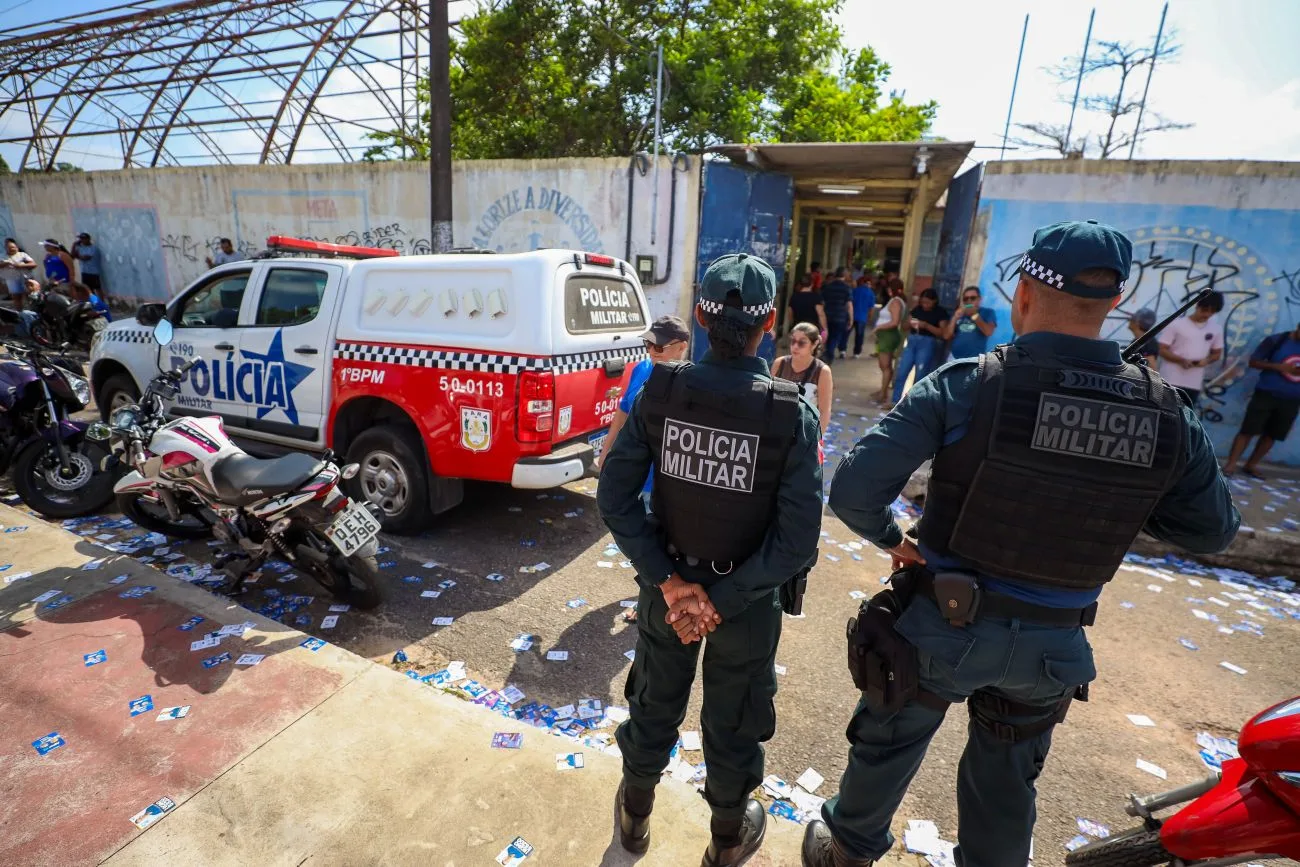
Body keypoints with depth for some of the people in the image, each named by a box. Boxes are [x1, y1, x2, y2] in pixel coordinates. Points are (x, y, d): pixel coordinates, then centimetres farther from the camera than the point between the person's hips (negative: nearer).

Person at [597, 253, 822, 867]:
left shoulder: (660, 391, -15)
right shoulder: (791, 413, -20)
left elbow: (613, 498, -15)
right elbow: (798, 539, -22)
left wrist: (669, 580, -13)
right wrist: (723, 600, -15)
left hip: (668, 584, 2)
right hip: (747, 599, -2)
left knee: (654, 703, 26)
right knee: (732, 724, 22)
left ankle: (635, 816, 52)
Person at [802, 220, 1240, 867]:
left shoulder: (966, 386, -23)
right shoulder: (1166, 412, -10)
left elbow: (853, 490, -27)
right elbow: (1212, 530, 4)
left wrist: (891, 539, -7)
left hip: (942, 624, -2)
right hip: (1053, 644, 3)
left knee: (885, 749, 23)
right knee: (1006, 781, 27)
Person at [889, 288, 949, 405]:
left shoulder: (941, 313, -1)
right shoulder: (917, 309, 10)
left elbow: (943, 333, -9)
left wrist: (926, 325, -19)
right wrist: (910, 323, -9)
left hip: (927, 344, -4)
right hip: (911, 341, 4)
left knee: (920, 376, -2)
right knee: (901, 373, 1)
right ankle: (895, 402, 9)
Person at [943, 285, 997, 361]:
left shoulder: (988, 312, 5)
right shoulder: (958, 314, 15)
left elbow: (989, 332, -12)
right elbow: (946, 336, 6)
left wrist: (974, 315, -10)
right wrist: (955, 318, -4)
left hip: (975, 359, -4)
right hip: (954, 358, 4)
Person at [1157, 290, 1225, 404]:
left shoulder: (1216, 329, 7)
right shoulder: (1176, 325, -6)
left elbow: (1217, 353, 16)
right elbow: (1162, 350, -6)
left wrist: (1206, 360, -6)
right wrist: (1181, 360, -20)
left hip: (1194, 384, 5)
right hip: (1171, 381, -4)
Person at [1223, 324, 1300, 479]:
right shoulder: (1275, 341, -4)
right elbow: (1253, 362, -2)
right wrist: (1279, 367, -17)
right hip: (1267, 394, -4)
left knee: (1271, 435, 7)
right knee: (1248, 430, -6)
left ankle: (1251, 465, 17)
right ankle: (1231, 464, -4)